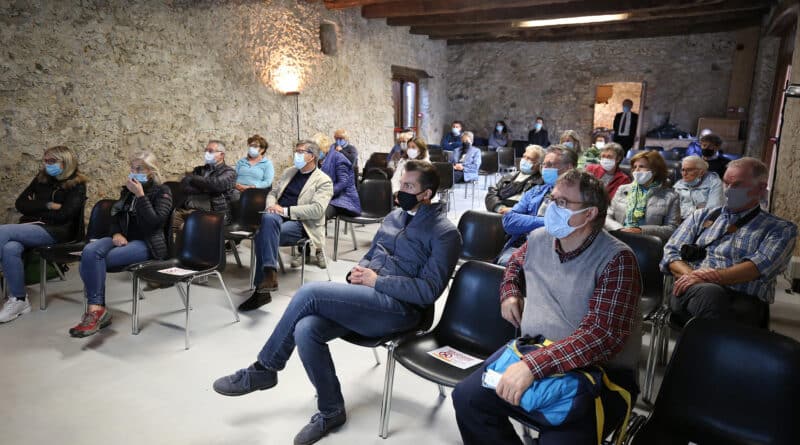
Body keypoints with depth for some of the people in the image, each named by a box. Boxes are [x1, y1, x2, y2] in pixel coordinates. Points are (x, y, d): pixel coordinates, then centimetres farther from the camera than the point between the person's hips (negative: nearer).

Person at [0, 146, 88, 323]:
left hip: (55, 231, -5)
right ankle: (18, 300, -21)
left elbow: (63, 215, -12)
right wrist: (47, 206, -5)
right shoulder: (41, 179, 17)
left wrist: (35, 209, -1)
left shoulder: (77, 185, -1)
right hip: (32, 227, 5)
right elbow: (20, 204, 9)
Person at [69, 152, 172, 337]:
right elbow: (115, 215, 21)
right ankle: (96, 309, -29)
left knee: (94, 260, -27)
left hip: (147, 244, -6)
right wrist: (116, 233, -1)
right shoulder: (127, 190, 18)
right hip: (124, 238, 6)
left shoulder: (162, 191, -2)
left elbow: (155, 221, -16)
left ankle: (95, 309, -19)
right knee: (90, 250, -27)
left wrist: (140, 195, -18)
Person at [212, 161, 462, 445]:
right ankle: (331, 411, -2)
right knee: (305, 331, -21)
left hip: (398, 307, -7)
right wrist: (358, 271, 2)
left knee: (309, 293, -23)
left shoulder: (444, 233, -5)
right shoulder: (394, 216, 18)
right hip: (365, 298, 7)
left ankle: (264, 369, -2)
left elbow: (428, 290, -13)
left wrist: (377, 281, -15)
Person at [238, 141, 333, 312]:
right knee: (268, 218, -32)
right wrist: (271, 205, 0)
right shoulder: (289, 172, 23)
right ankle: (269, 275, -34)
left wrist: (286, 210, -17)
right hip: (278, 216, 5)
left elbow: (317, 209, -13)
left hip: (300, 224, -5)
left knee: (263, 233, -31)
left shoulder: (323, 181, 1)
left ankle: (262, 289, -29)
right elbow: (273, 192, 25)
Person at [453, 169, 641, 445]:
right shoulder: (538, 239, 4)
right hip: (531, 354, 6)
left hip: (597, 372, -5)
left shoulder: (616, 259, -16)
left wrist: (534, 364, -34)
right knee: (467, 397, -9)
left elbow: (604, 335, -27)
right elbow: (515, 265, 30)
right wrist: (509, 294, 10)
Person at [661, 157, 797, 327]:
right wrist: (691, 275, -9)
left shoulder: (782, 230, 15)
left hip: (743, 299, -1)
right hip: (691, 293, 2)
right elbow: (671, 253, 13)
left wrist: (707, 277, -17)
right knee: (710, 292, -36)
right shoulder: (701, 216, 23)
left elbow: (759, 268, -4)